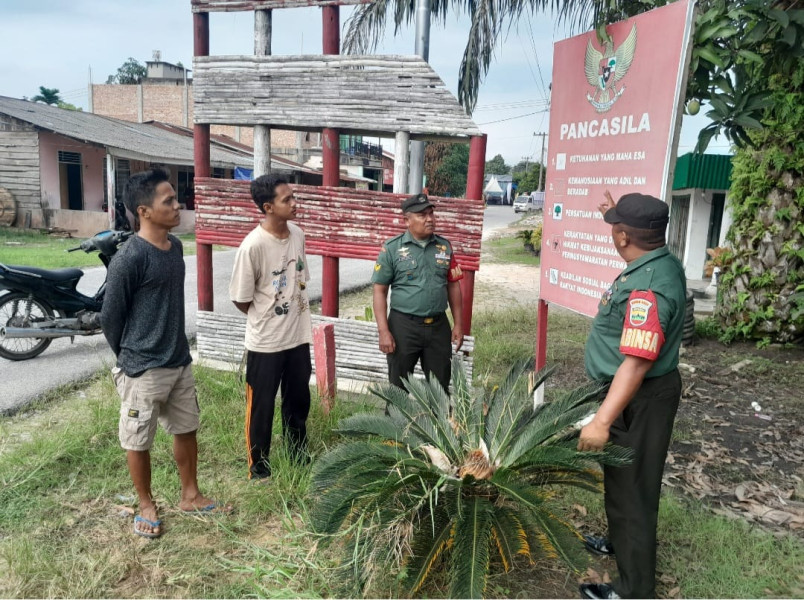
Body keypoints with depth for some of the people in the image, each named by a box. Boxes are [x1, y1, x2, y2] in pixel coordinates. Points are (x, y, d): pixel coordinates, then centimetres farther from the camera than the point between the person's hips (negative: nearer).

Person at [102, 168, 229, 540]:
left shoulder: (174, 246, 3)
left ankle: (190, 496, 36)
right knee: (138, 441, 12)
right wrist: (130, 358, 2)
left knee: (186, 429, 18)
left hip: (180, 361, 8)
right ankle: (147, 505, 32)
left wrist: (176, 349, 16)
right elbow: (110, 317, -12)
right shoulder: (129, 258, -21)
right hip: (143, 369, -7)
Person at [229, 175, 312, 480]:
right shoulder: (253, 245, -21)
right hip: (266, 342, -6)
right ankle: (259, 471, 28)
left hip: (299, 336, 6)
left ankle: (299, 461, 38)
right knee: (261, 408, 10)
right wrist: (267, 320, 1)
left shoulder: (298, 235, -1)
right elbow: (240, 299, -13)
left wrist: (295, 318, 9)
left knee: (298, 401, 19)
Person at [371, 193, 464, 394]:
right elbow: (380, 290, -6)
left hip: (439, 326, 3)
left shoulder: (445, 247, 5)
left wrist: (458, 324, 7)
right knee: (398, 386, 10)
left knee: (440, 386, 14)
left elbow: (453, 286, 11)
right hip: (403, 325, -3)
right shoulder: (392, 248, -6)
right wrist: (383, 331, -12)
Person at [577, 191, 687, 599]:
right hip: (636, 394, 10)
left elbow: (637, 364, -35)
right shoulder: (661, 262, 1)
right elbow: (636, 239, 29)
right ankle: (621, 542, 48)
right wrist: (617, 214, 31)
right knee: (622, 477, 26)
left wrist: (602, 420, -37)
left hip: (638, 400, -10)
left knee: (631, 486, 3)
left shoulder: (648, 287, -30)